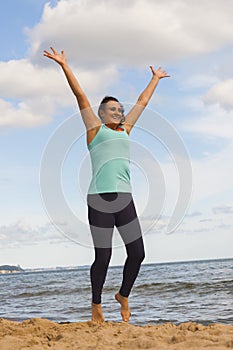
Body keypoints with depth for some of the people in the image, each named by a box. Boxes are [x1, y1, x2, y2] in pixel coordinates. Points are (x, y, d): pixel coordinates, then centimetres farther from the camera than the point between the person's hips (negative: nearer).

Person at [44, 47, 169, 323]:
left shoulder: (125, 130, 21)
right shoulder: (95, 128, 9)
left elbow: (142, 101, 31)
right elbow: (80, 95, 6)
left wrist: (155, 78, 41)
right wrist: (64, 65, 4)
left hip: (125, 199, 5)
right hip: (100, 199, -5)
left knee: (137, 253, 1)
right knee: (103, 257, -3)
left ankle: (123, 295, 25)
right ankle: (96, 305, 17)